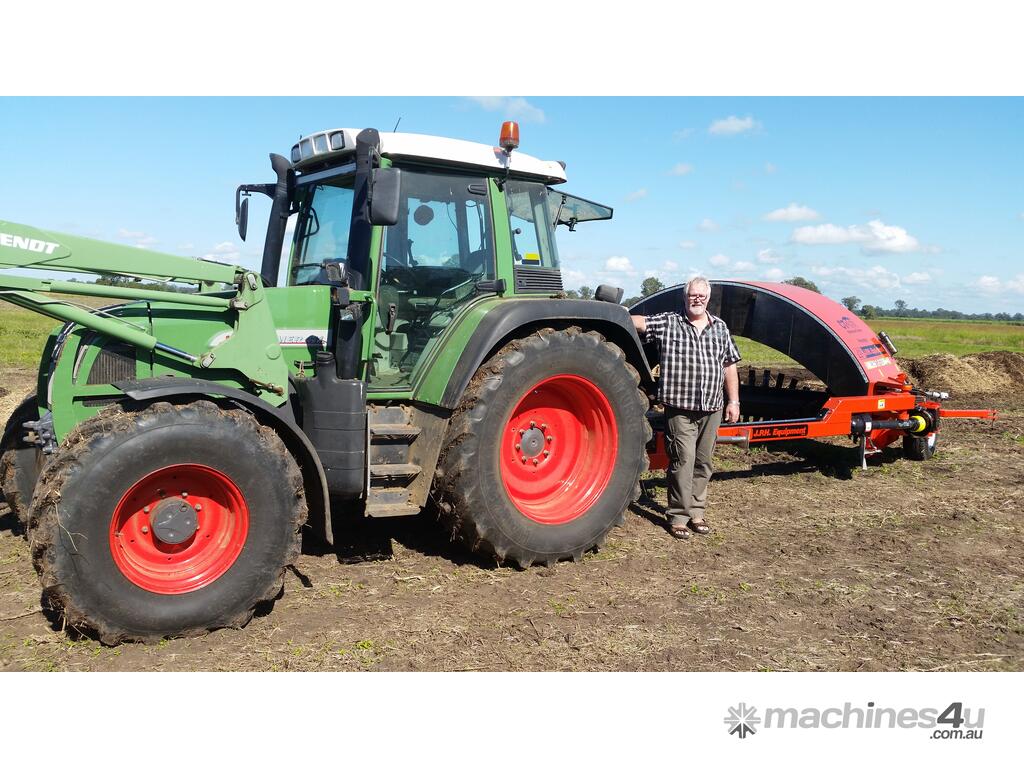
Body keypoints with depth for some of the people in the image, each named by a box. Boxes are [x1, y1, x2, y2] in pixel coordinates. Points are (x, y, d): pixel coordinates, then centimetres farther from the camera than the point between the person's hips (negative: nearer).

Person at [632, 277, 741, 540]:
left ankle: (696, 512, 22)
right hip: (680, 408, -4)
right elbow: (639, 321, -11)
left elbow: (729, 365, 14)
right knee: (683, 459, -7)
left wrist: (733, 401, 11)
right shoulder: (667, 323, 0)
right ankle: (678, 516, 4)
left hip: (711, 408, 4)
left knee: (703, 462, 11)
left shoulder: (720, 327, 12)